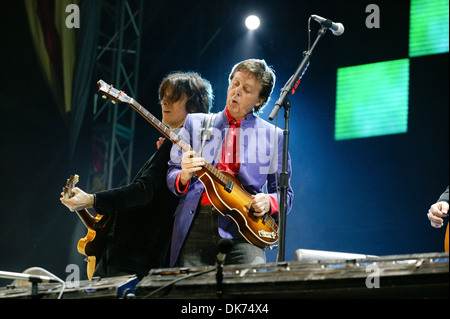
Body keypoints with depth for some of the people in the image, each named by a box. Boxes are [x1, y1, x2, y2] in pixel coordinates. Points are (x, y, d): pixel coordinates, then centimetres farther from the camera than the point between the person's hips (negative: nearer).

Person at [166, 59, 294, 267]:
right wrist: (183, 178, -10)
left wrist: (269, 202, -5)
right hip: (196, 225, 1)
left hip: (241, 228, 0)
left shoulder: (273, 135, 14)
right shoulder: (195, 123, 15)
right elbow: (171, 175, 13)